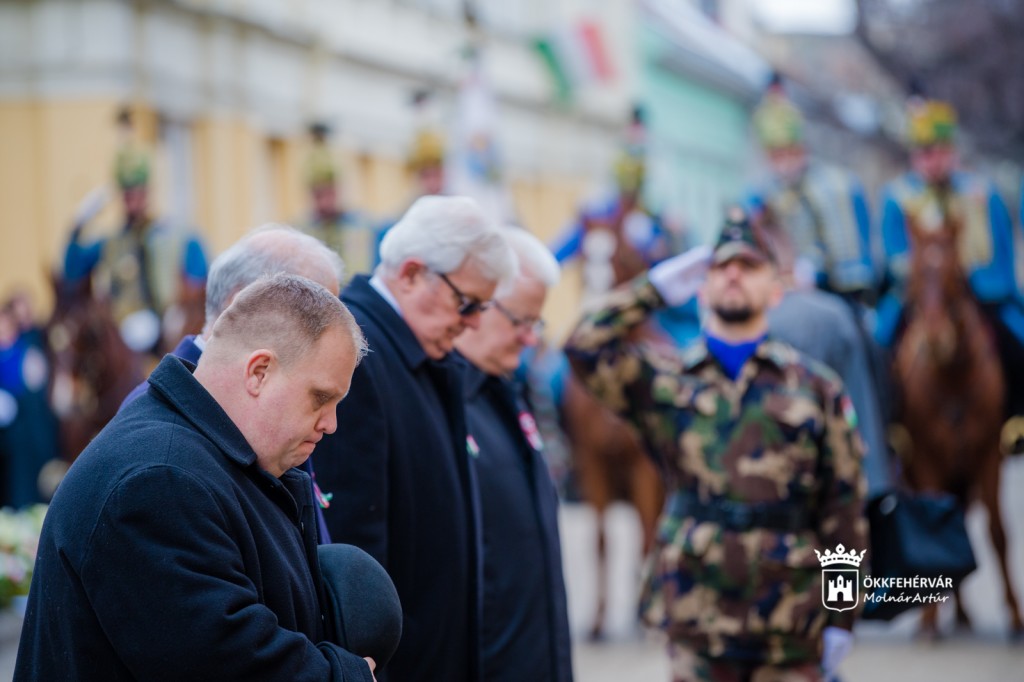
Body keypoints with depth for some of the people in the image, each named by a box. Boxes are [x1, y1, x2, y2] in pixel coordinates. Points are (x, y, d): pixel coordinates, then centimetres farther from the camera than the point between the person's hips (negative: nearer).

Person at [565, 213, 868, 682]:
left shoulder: (816, 387, 4)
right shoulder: (663, 379, 6)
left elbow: (843, 507, 3)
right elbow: (586, 348, -10)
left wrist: (842, 616, 0)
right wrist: (654, 288, -2)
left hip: (790, 630, 0)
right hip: (696, 623, 0)